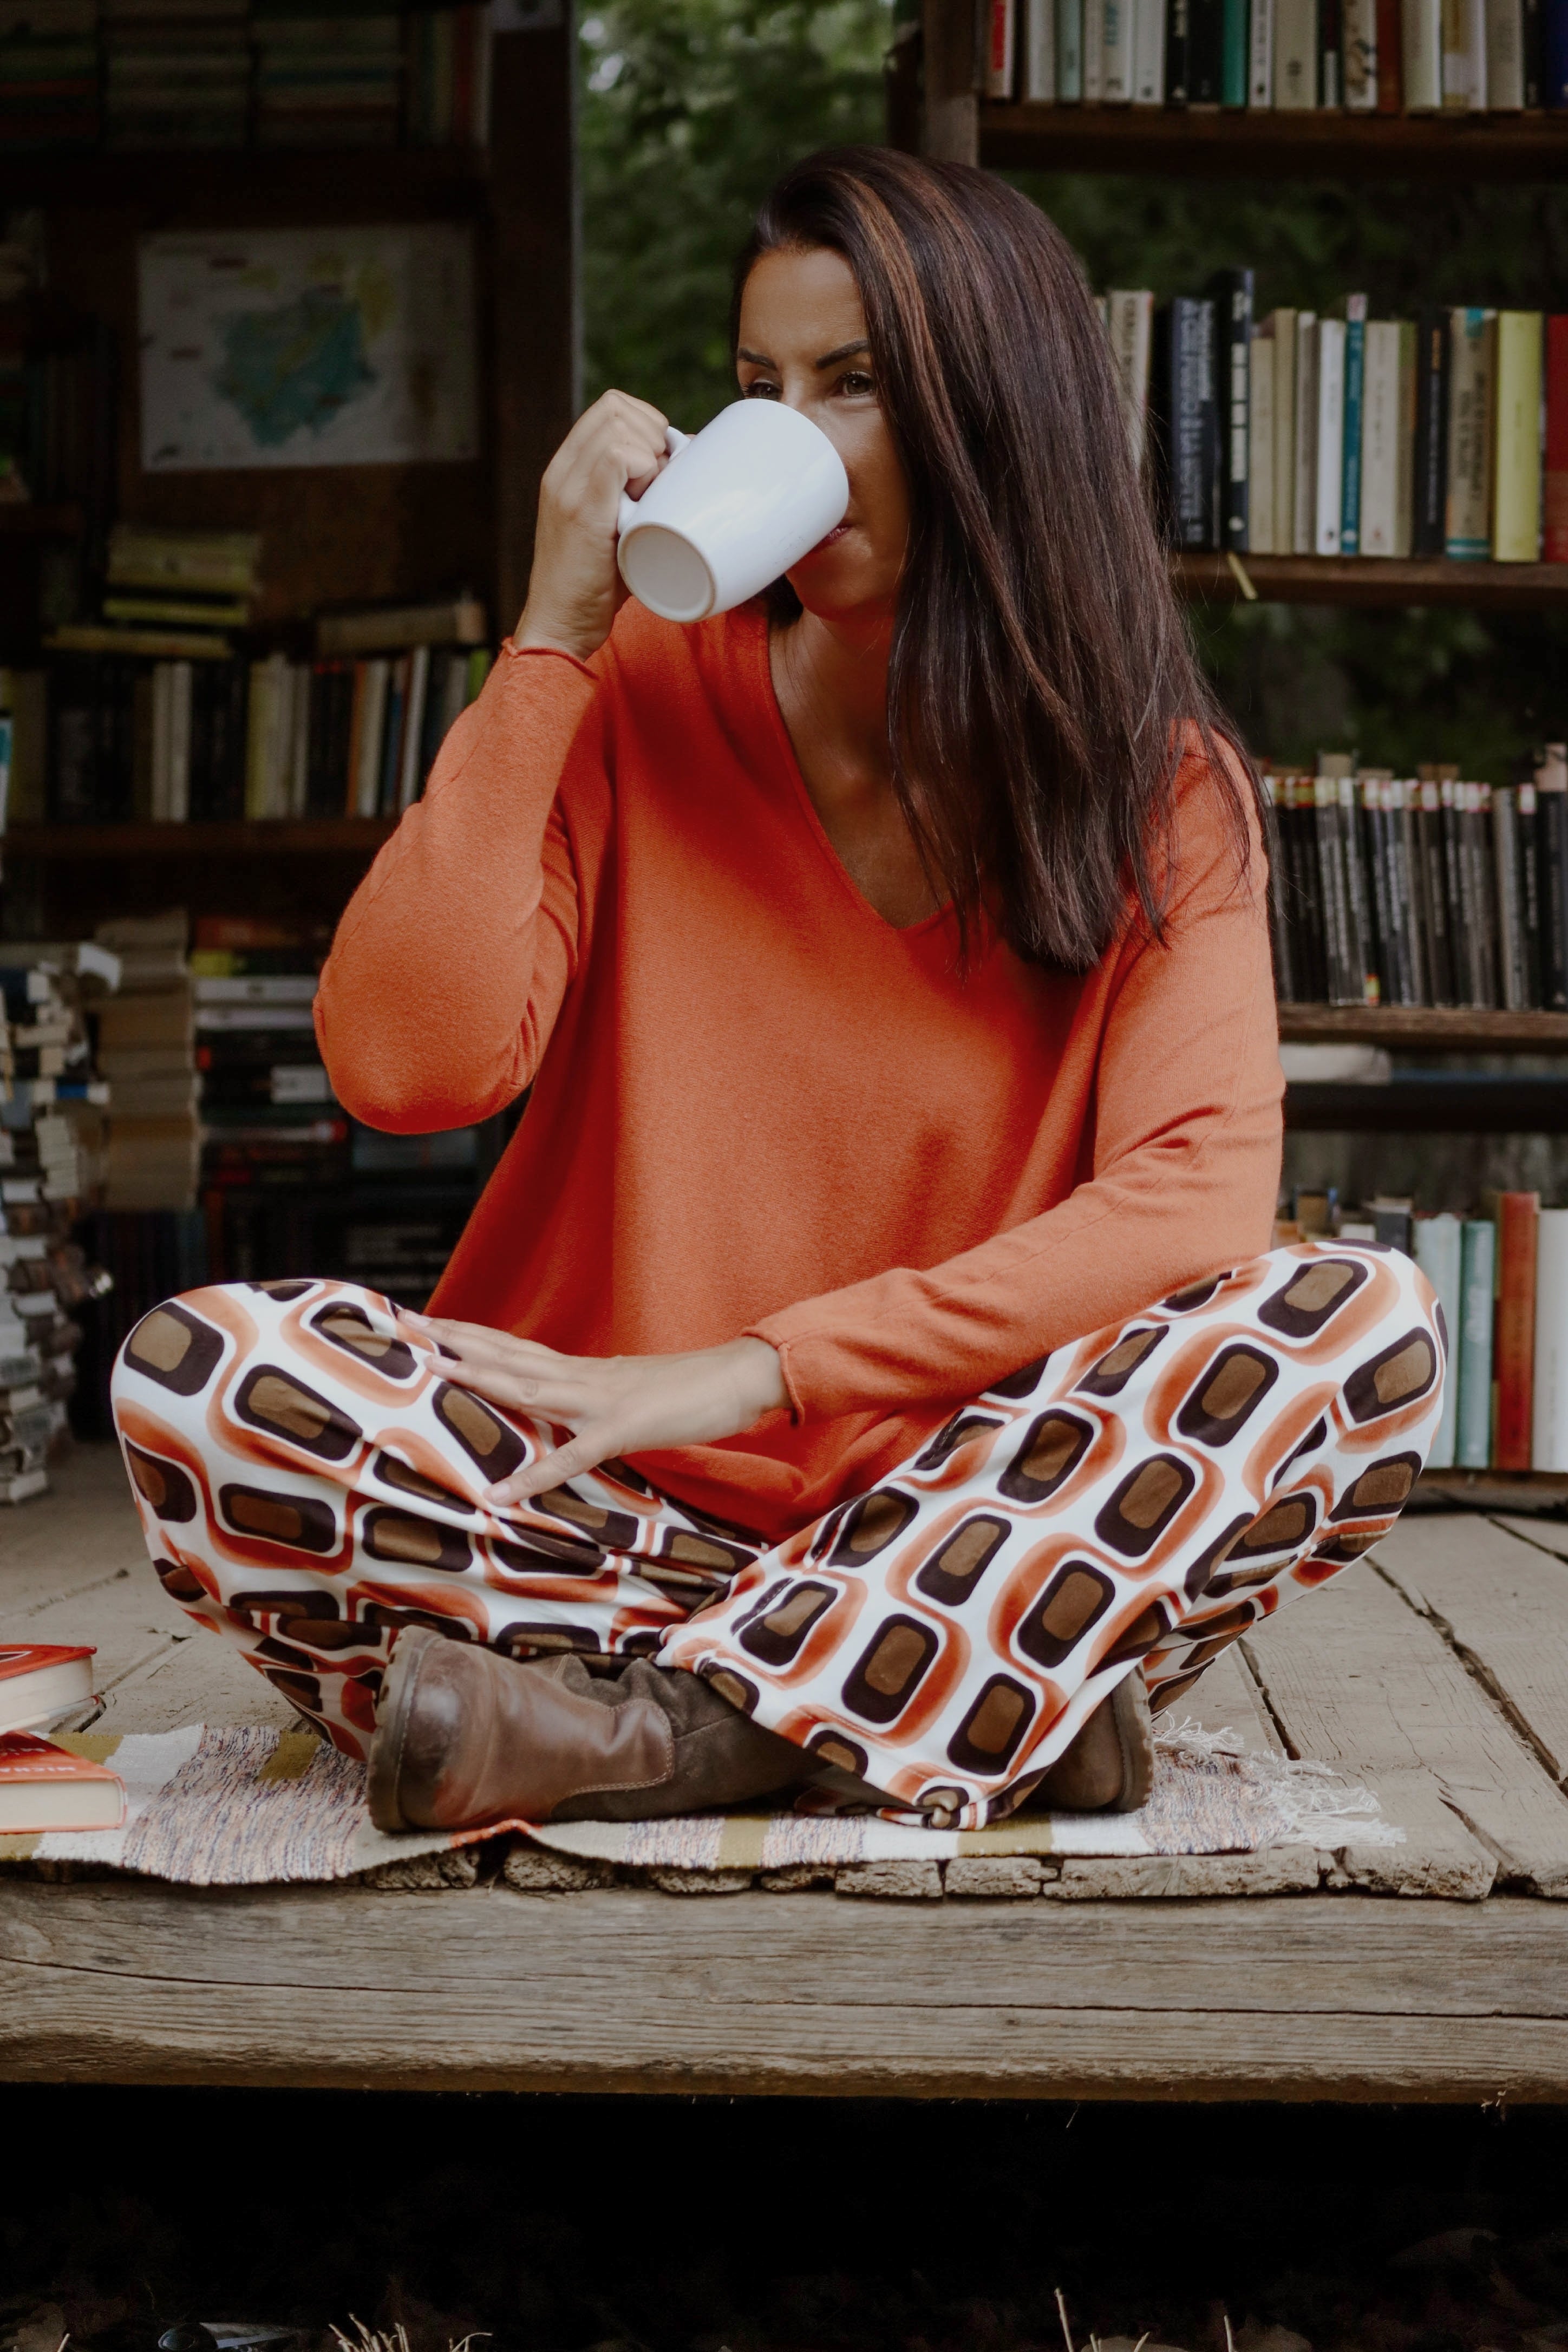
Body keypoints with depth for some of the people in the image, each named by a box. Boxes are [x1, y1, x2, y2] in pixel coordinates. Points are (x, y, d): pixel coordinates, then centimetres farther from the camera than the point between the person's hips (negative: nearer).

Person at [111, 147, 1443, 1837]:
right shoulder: (644, 698, 1)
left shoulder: (1161, 790, 0)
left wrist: (767, 1365, -22)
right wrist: (552, 636, -12)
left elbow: (1199, 1197, -15)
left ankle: (653, 1734, -27)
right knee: (196, 1375, -25)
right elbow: (404, 1066, -12)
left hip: (964, 1506, 0)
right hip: (608, 1503, 0)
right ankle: (990, 1713, -24)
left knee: (1369, 1325, -25)